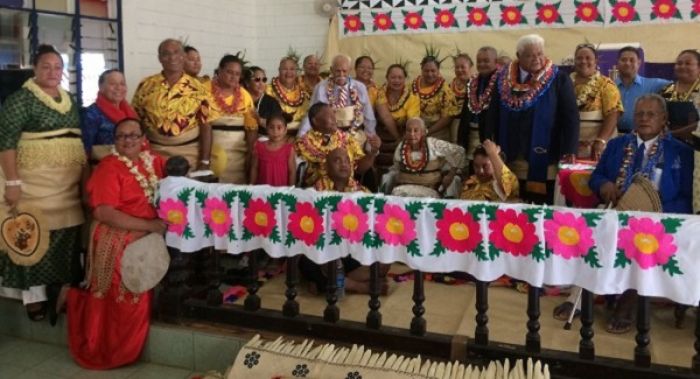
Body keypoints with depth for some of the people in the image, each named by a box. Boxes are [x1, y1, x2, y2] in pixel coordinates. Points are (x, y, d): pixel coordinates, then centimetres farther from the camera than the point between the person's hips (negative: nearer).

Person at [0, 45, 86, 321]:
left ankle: (65, 286, 22)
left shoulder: (70, 100, 13)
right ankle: (34, 294, 10)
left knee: (66, 231, 9)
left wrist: (85, 171, 14)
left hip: (69, 181, 6)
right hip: (35, 179, -6)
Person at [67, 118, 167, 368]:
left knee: (140, 298, 9)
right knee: (122, 303, -6)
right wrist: (149, 225, -24)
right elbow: (103, 213, -22)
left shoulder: (154, 162, 8)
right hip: (118, 245, -6)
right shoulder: (109, 167, -12)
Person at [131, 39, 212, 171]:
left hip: (190, 153, 0)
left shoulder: (197, 88, -1)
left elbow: (205, 127, -1)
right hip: (155, 152, 1)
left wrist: (204, 161, -7)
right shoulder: (146, 86, 1)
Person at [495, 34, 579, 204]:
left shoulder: (559, 79, -1)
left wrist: (569, 150, -16)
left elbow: (570, 117, -6)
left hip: (544, 160, -2)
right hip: (511, 158, 3)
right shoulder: (504, 79, 6)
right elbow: (493, 115, 10)